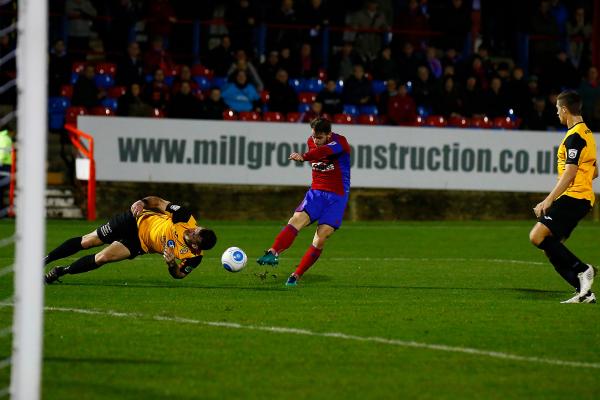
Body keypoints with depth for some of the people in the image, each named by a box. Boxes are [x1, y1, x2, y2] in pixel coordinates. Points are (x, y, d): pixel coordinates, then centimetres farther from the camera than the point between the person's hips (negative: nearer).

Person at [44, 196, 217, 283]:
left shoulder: (194, 258, -25)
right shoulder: (187, 219, -27)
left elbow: (179, 274, -10)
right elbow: (159, 203, -14)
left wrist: (172, 265, -32)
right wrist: (142, 202, -31)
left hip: (140, 245, 0)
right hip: (136, 221, 0)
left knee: (102, 258, -14)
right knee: (88, 241, 4)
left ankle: (62, 271, 13)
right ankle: (46, 259, 24)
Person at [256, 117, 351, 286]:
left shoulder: (340, 142, -16)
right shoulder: (311, 142, 4)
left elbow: (324, 151, -38)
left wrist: (304, 157, -55)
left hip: (337, 197, -4)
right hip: (316, 192, 4)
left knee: (321, 239, -13)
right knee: (296, 220, -22)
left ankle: (295, 277, -3)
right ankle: (273, 253, -43)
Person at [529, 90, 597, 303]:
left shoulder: (574, 136, -12)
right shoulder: (586, 133, 19)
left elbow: (569, 174, -19)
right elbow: (594, 172, 26)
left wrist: (548, 200, -21)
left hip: (573, 197, -10)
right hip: (583, 198, 10)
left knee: (538, 236, -20)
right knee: (550, 247, 7)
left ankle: (582, 270, -18)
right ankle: (584, 292, 3)